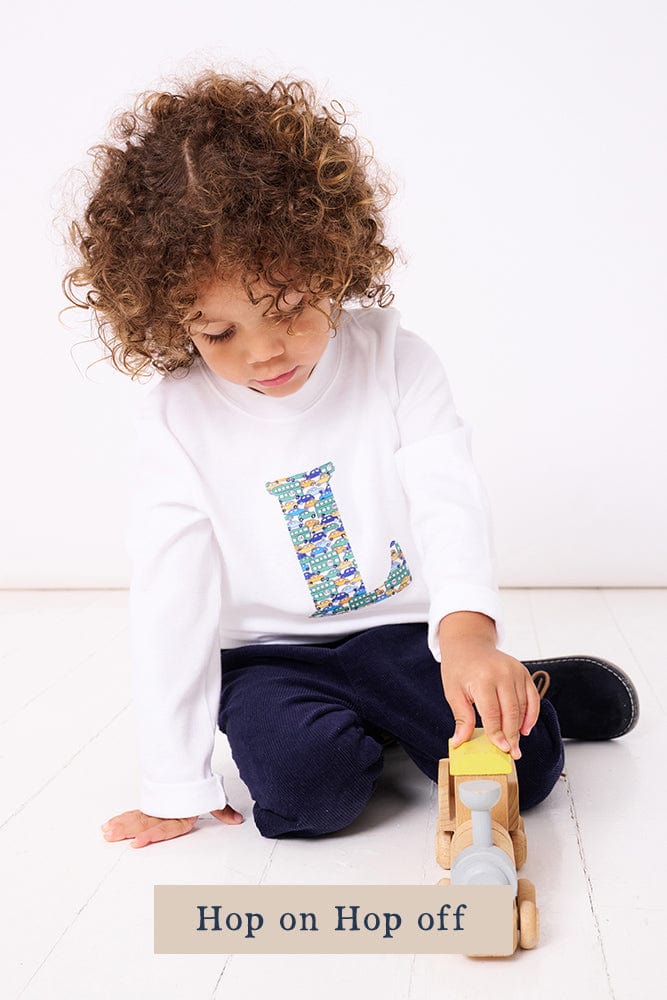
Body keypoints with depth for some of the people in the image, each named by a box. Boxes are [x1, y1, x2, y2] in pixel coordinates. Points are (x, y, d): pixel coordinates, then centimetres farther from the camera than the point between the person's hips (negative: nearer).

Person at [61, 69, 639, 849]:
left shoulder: (394, 361, -11)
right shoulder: (176, 421, -13)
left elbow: (447, 497, -19)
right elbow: (169, 605, -11)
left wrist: (468, 631, -41)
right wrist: (176, 787, -9)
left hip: (402, 629, 0)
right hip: (270, 655, 0)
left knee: (520, 766, -16)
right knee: (305, 785, -26)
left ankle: (524, 688, 19)